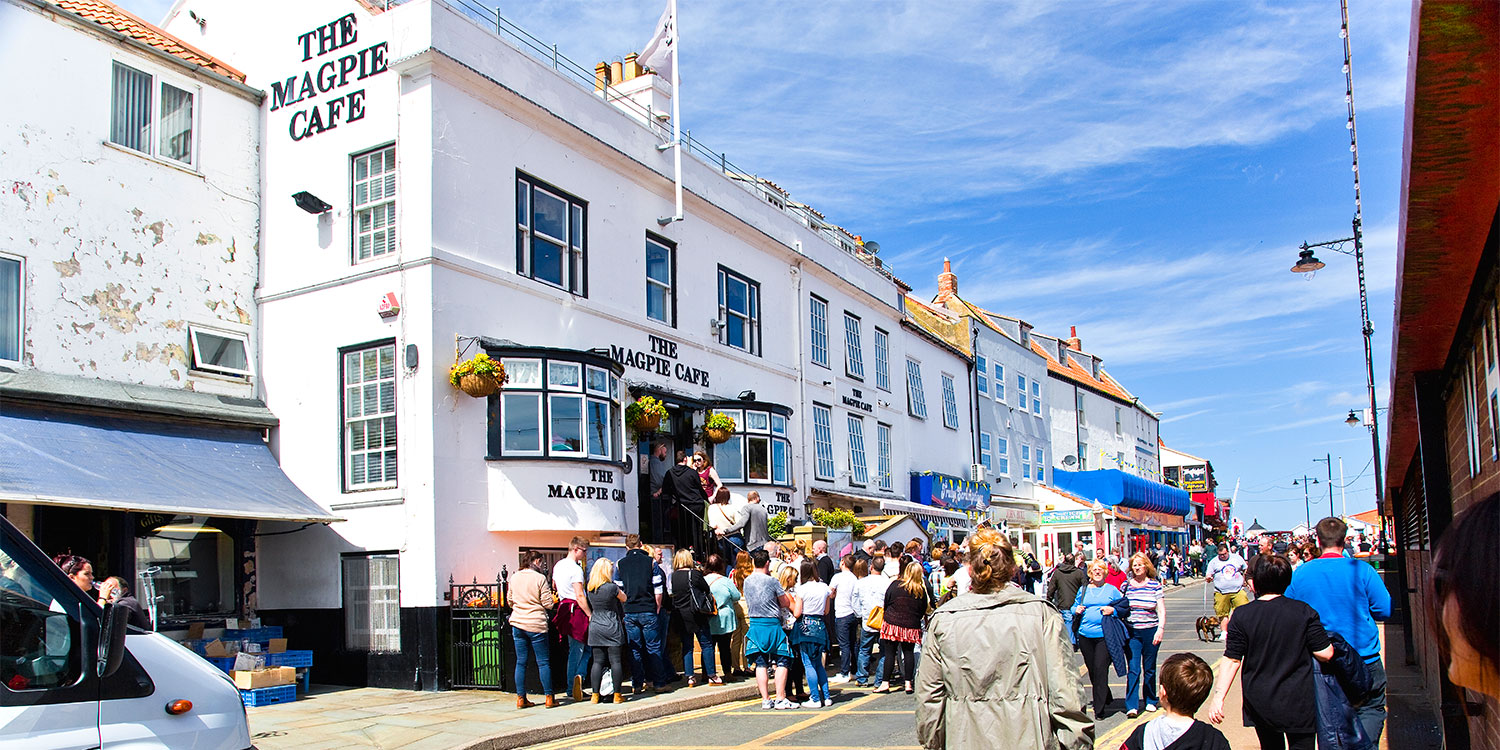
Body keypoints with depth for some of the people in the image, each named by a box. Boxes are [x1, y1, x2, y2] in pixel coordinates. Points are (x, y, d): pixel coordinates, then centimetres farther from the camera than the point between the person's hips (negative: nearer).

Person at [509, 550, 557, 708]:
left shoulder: (514, 577, 6)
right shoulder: (540, 579, -10)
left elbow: (510, 601, 16)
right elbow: (548, 603, -9)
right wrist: (553, 599, 11)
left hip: (517, 623, 5)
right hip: (536, 624, -5)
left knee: (521, 662, 10)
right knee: (543, 662, 3)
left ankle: (520, 698, 11)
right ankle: (549, 697, 7)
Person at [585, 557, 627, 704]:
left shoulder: (590, 589, 1)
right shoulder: (612, 587, -12)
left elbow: (589, 607, 11)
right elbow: (624, 599, 5)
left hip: (595, 628, 5)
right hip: (612, 628, -4)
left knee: (598, 661, 8)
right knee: (615, 661, 2)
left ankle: (595, 694, 8)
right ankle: (617, 694, 5)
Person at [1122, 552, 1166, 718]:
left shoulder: (1155, 585, 1)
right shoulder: (1126, 585, 5)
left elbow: (1162, 610, 0)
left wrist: (1160, 629, -11)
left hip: (1151, 631, 0)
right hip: (1131, 632, 0)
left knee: (1149, 668, 10)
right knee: (1133, 669, -7)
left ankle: (1150, 701, 28)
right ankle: (1131, 706, -9)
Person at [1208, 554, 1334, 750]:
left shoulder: (1242, 615, -9)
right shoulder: (1304, 611, -9)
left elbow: (1232, 661, -10)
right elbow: (1325, 654, -7)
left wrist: (1218, 697, -7)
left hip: (1260, 704, 1)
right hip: (1298, 704, -1)